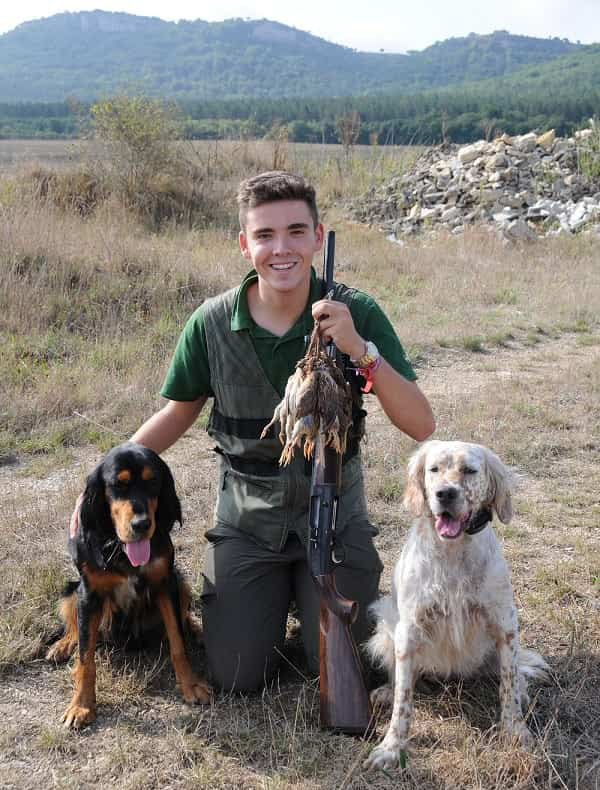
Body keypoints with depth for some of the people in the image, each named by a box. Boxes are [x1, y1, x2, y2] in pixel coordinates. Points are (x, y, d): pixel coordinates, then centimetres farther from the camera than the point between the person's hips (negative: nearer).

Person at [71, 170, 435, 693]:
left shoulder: (354, 313, -16)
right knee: (235, 678, -2)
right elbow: (180, 412, 4)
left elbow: (421, 426, -20)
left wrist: (360, 351, -35)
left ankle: (307, 589, 27)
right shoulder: (213, 322, -13)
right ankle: (275, 592, 28)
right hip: (247, 517, 1)